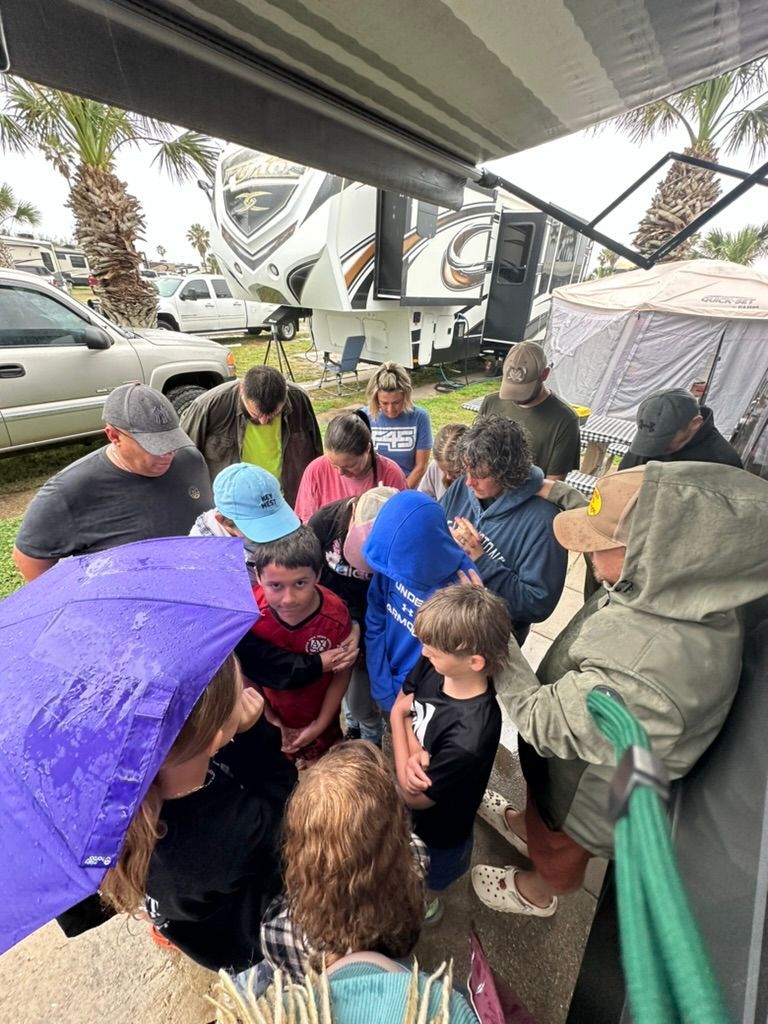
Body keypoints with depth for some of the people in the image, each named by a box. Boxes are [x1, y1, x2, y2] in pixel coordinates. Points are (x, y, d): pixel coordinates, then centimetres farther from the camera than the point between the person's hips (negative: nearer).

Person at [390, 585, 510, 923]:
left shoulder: (469, 737, -44)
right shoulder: (432, 665, -27)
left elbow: (414, 796, -28)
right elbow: (399, 708, -11)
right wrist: (413, 752, -28)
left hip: (435, 831, -5)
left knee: (419, 883, 30)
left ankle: (423, 902, 62)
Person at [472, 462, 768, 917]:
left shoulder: (643, 678, -49)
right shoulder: (689, 595, -24)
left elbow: (541, 721, -34)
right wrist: (565, 495, 0)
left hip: (585, 790, -5)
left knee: (557, 849, 32)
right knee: (543, 805, 38)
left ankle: (536, 893, 64)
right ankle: (526, 826, 70)